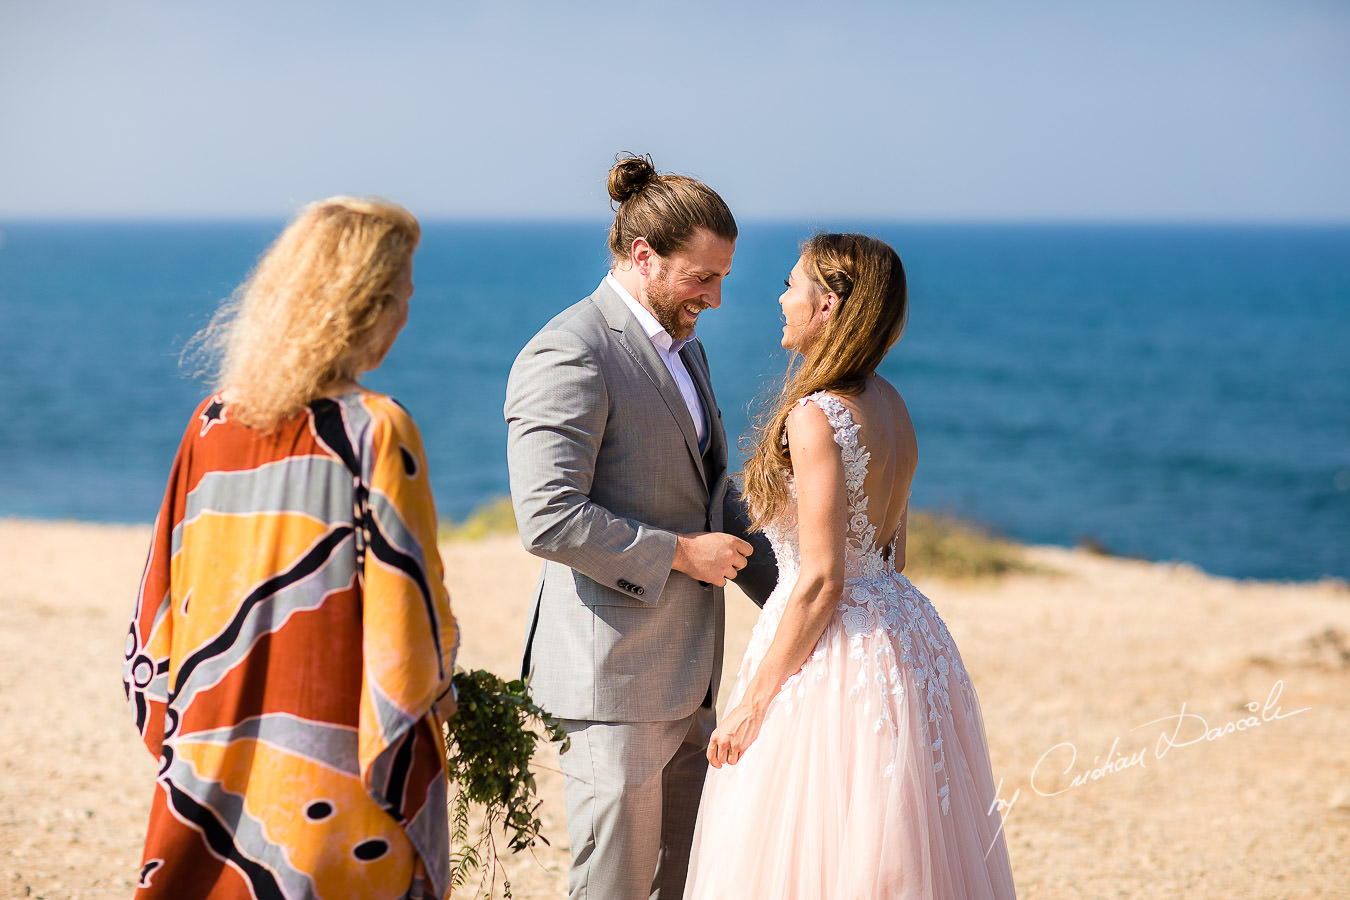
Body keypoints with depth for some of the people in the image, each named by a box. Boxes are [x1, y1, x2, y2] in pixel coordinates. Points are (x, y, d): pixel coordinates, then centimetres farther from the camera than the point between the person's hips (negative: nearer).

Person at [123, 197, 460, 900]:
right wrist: (434, 692, 6)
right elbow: (407, 610, -12)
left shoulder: (211, 426, 2)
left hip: (210, 762, 5)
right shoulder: (375, 433, -14)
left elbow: (163, 596, 7)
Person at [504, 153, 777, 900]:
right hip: (613, 673, -9)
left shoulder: (681, 347, 15)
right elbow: (549, 520, -24)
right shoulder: (568, 356, -16)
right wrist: (679, 553, -17)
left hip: (685, 670, 9)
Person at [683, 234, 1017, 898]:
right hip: (902, 630, 9)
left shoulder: (816, 417, -18)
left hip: (837, 650, -9)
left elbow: (822, 581, -20)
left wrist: (753, 701, -15)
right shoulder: (889, 405, 9)